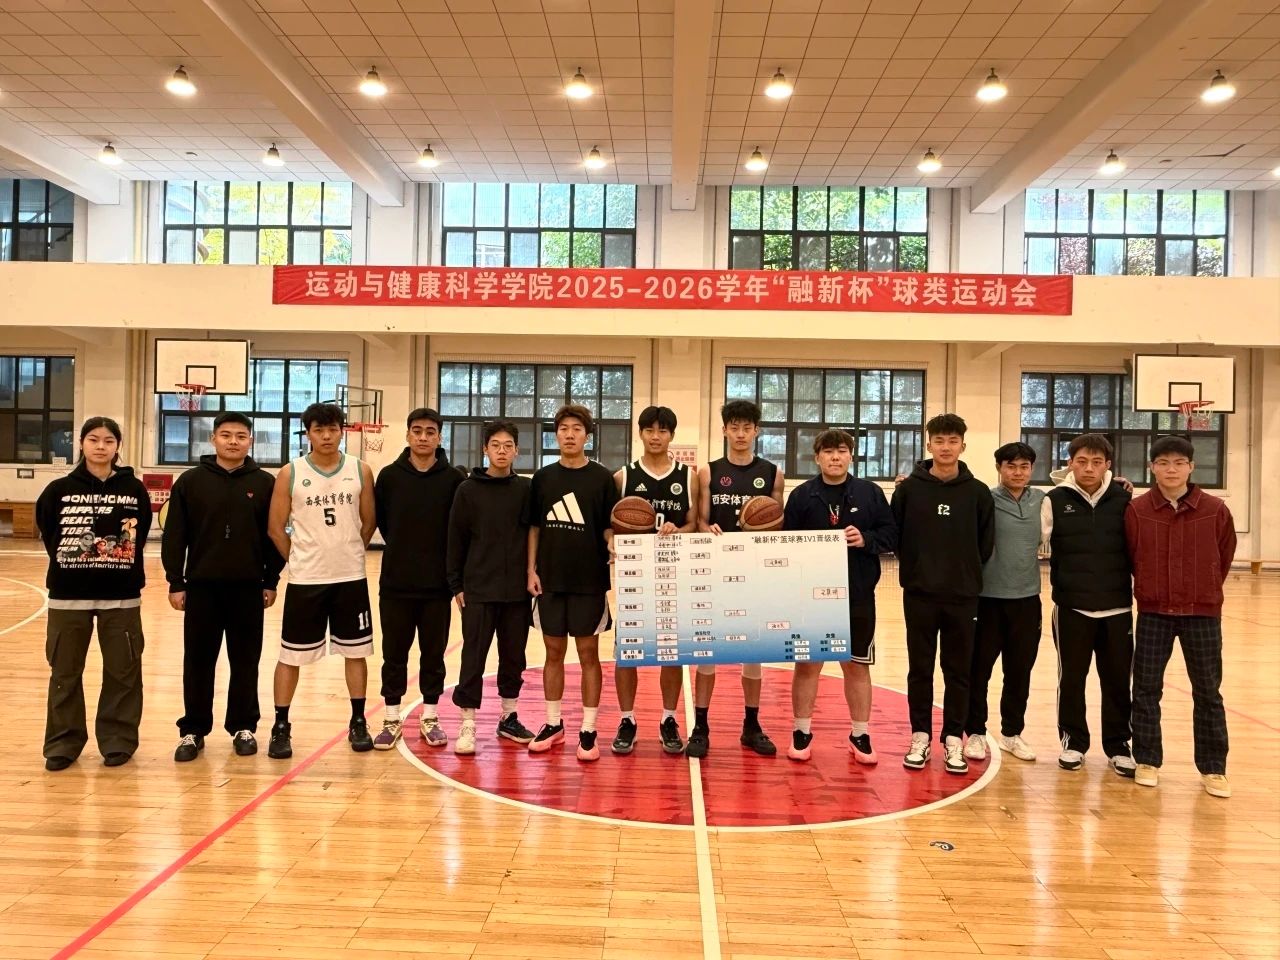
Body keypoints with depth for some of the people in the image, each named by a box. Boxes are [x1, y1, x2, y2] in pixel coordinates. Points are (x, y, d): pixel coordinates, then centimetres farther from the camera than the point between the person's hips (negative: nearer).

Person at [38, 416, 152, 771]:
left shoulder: (134, 489, 0)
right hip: (68, 595, 1)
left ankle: (118, 740, 19)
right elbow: (47, 532, 9)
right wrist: (69, 562, 4)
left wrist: (121, 563, 0)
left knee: (123, 671, 5)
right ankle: (63, 743, 23)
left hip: (122, 596, 0)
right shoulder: (60, 489, 1)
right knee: (64, 672, 9)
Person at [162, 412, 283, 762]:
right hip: (201, 586, 0)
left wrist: (271, 581, 2)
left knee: (245, 662, 8)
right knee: (198, 662, 7)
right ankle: (193, 730, 20)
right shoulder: (190, 481, 1)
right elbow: (174, 536, 1)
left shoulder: (265, 483, 1)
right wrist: (175, 582, -2)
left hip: (248, 588, 0)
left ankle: (243, 727, 21)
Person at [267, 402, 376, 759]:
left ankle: (358, 723, 22)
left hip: (351, 579, 1)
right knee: (290, 655, 5)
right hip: (305, 581, -1)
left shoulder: (361, 471, 0)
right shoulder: (290, 474, -4)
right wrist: (302, 558, 4)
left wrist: (346, 555, 8)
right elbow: (276, 528, 2)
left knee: (356, 651, 9)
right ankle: (281, 727, 19)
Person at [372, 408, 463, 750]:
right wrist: (403, 548, 7)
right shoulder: (389, 476, 0)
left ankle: (430, 717, 22)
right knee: (394, 653, 9)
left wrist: (446, 560, 0)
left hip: (438, 584, 0)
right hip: (395, 582, 1)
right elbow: (380, 519, 8)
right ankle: (392, 719, 21)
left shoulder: (453, 479, -2)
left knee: (434, 653, 9)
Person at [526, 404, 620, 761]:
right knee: (554, 653, 11)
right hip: (550, 580, 3)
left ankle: (588, 731, 13)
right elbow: (534, 527, 8)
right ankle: (553, 724, 25)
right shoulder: (543, 477, 5)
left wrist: (613, 547, -22)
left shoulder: (602, 478, -1)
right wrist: (531, 570, 1)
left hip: (589, 581, -2)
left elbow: (609, 527, -1)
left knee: (589, 654, 4)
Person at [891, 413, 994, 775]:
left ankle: (953, 740, 18)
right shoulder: (909, 488, -2)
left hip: (963, 596, 1)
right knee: (920, 670, 8)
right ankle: (920, 737, 18)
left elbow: (986, 543, 6)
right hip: (919, 594, 0)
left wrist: (967, 573, 6)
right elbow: (895, 535, 2)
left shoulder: (977, 492, 0)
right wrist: (915, 567, 2)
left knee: (958, 672, 7)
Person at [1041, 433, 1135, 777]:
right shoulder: (1055, 500, -2)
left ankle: (1118, 745, 24)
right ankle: (1073, 741, 24)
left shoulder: (1123, 499, 0)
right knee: (1071, 678, 9)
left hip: (1117, 607, 1)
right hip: (1071, 607, -1)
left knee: (1118, 680, 9)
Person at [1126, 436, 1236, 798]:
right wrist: (1149, 588, 10)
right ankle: (1147, 761, 18)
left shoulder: (1215, 510, -5)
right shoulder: (1137, 510, -6)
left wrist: (1206, 591, 13)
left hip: (1203, 612, 0)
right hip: (1153, 612, 0)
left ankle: (1213, 768, 19)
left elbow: (1225, 555, 8)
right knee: (1146, 688, 5)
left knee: (1207, 691, 8)